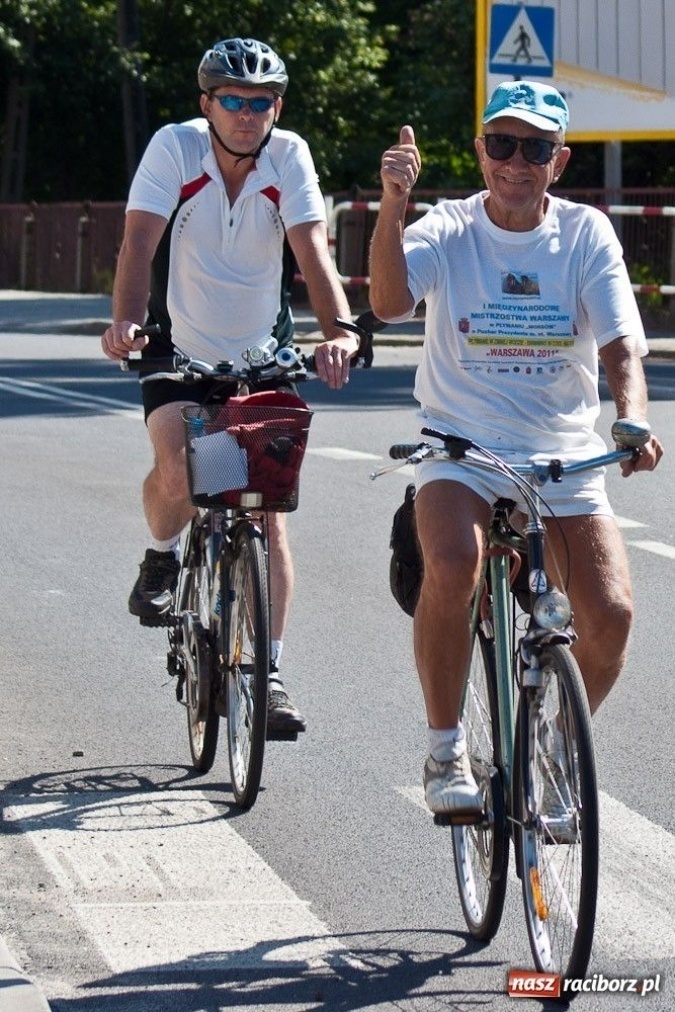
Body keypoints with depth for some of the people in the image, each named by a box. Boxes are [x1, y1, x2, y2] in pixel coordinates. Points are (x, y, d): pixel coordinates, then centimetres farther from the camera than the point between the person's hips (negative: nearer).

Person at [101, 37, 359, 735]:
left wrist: (339, 329, -42)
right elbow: (140, 239, -27)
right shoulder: (174, 147, -17)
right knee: (179, 472, -25)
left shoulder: (288, 155, -14)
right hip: (180, 349, -1)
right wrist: (126, 321, -46)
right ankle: (161, 557, 10)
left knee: (268, 513, -4)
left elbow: (311, 248, -25)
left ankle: (267, 674, 2)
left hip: (261, 354, 1)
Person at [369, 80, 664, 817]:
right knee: (452, 567, -32)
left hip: (564, 455, 2)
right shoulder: (448, 229, -3)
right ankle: (445, 749, -12)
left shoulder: (586, 233, 1)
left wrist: (633, 421, -27)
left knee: (610, 614, -16)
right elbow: (388, 301, -22)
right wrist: (392, 204, -36)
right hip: (461, 446, -2)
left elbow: (621, 346, -7)